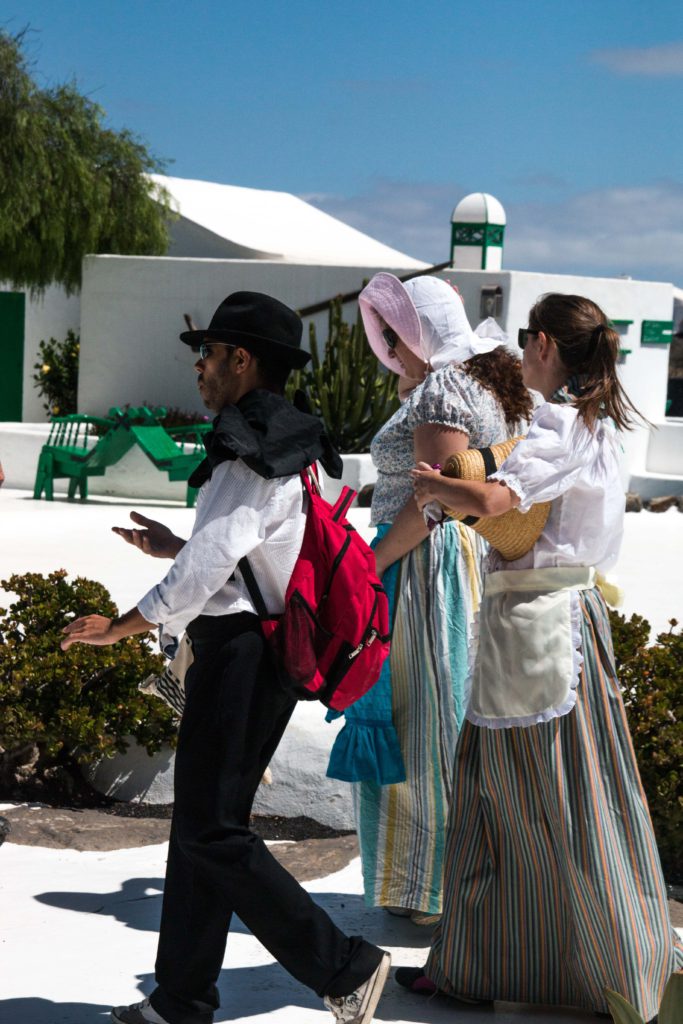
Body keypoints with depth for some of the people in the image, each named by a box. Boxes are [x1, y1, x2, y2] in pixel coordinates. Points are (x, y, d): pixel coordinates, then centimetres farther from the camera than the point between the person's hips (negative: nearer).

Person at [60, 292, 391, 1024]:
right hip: (259, 649, 10)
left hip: (237, 653, -10)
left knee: (212, 831, -5)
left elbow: (209, 566, -24)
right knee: (201, 822, 14)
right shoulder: (284, 445, 13)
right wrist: (176, 547, 24)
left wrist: (121, 626, -16)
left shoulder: (252, 454, -17)